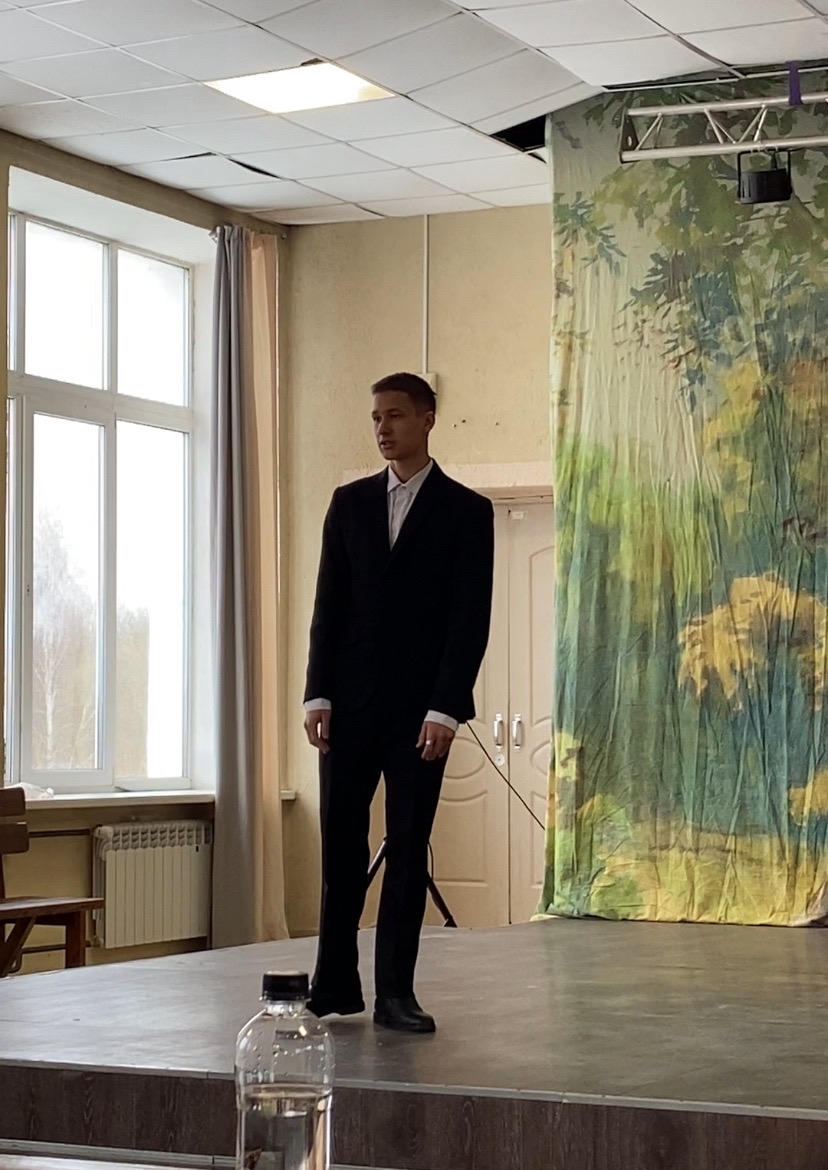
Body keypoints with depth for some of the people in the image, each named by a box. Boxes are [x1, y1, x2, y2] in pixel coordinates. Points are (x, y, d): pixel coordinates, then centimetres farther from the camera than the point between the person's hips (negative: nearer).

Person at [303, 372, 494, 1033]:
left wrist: (445, 708, -13)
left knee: (408, 848, 1)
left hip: (420, 707, -3)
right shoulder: (350, 504, 11)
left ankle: (395, 992, 5)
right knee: (341, 845, 3)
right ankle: (335, 984, 10)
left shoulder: (466, 512, 1)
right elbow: (329, 606, 8)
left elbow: (471, 619, -5)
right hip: (351, 703, 3)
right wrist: (319, 694, -1)